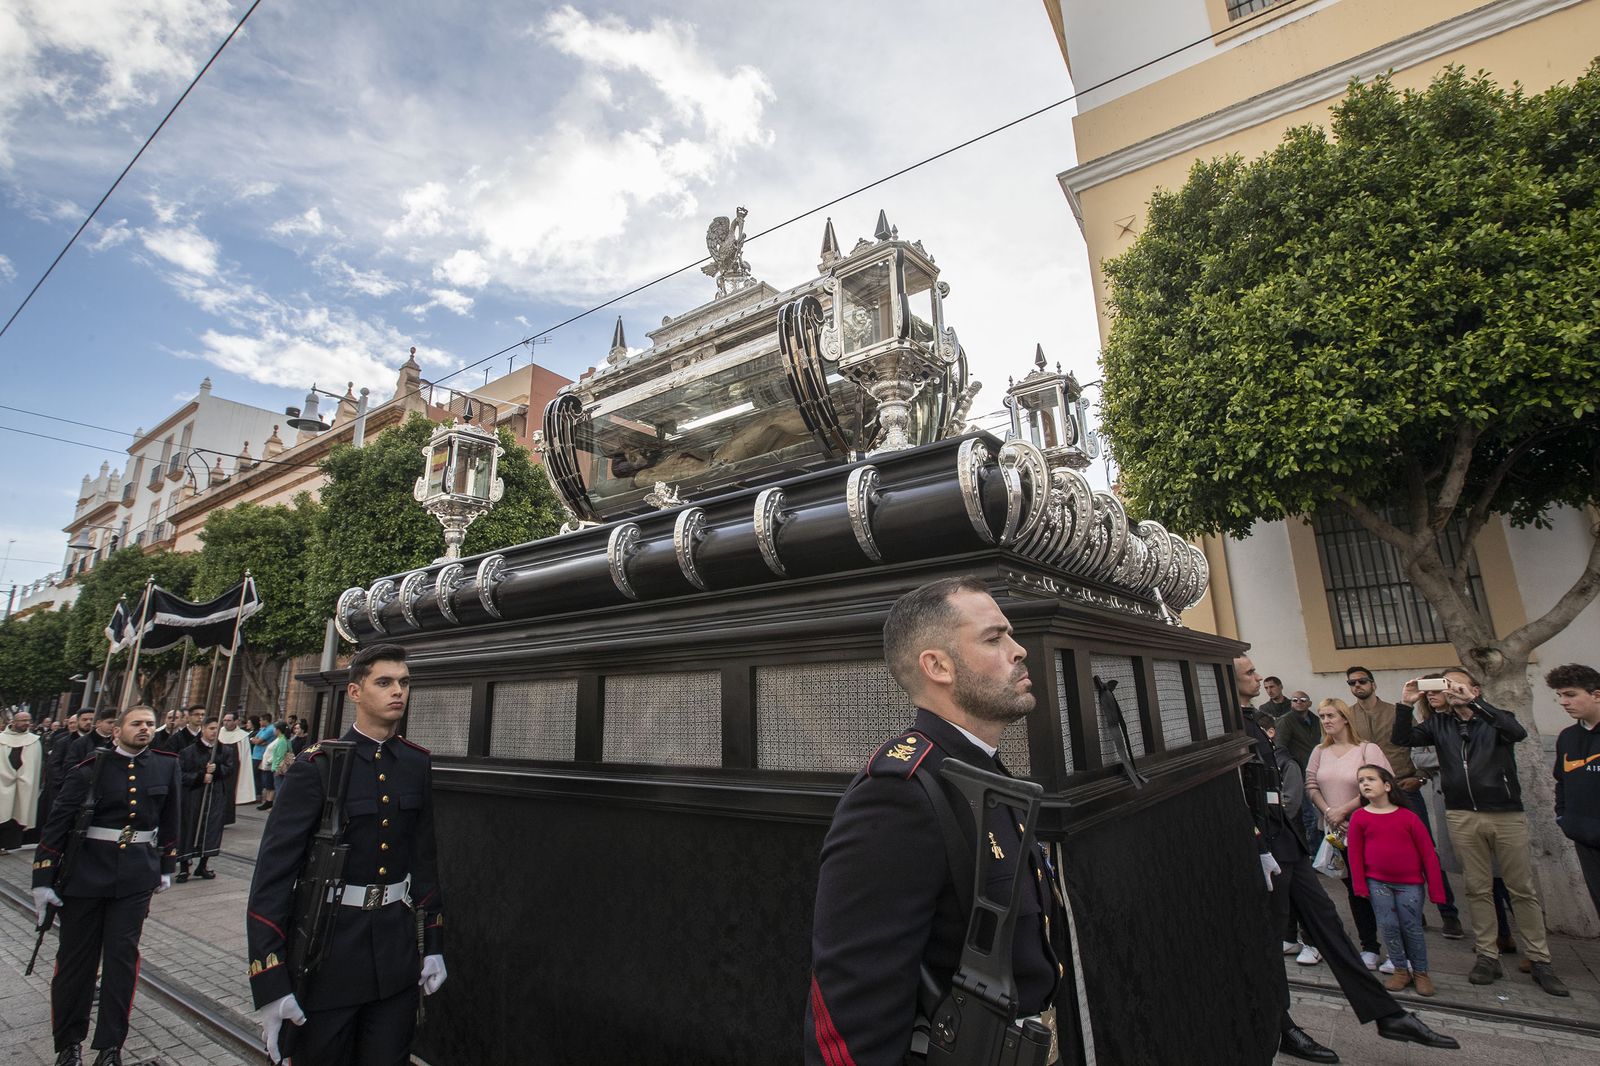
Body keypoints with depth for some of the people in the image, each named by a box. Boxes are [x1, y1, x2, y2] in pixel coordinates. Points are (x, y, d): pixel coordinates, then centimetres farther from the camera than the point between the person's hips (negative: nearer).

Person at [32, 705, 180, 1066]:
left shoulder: (166, 765, 1)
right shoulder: (91, 769, -6)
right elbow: (58, 823, -4)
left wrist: (166, 867, 12)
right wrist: (42, 879, -7)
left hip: (136, 877, 1)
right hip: (85, 873, -1)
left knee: (122, 956, 4)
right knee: (75, 956, 10)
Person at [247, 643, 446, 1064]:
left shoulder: (417, 763, 1)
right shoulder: (315, 767, -13)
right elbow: (272, 874, -13)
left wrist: (433, 945, 8)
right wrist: (270, 985, -15)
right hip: (329, 951, -4)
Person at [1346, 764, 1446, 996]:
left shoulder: (1408, 817, -6)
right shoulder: (1359, 816, -4)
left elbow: (1428, 853, -2)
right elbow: (1355, 853, 0)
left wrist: (1436, 890, -3)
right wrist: (1360, 886, -3)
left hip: (1409, 883, -1)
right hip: (1377, 881, 1)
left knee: (1411, 927, 3)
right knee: (1388, 925, 0)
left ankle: (1421, 971, 23)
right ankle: (1402, 970, 18)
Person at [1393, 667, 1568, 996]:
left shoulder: (1495, 720, 1)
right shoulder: (1439, 724, 8)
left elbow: (1518, 732, -21)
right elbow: (1403, 739, -2)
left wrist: (1473, 702, -28)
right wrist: (1407, 706, -15)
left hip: (1506, 815, -2)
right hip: (1462, 817, 2)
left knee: (1522, 889, 5)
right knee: (1478, 889, 8)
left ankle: (1539, 960, 16)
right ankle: (1488, 956, 15)